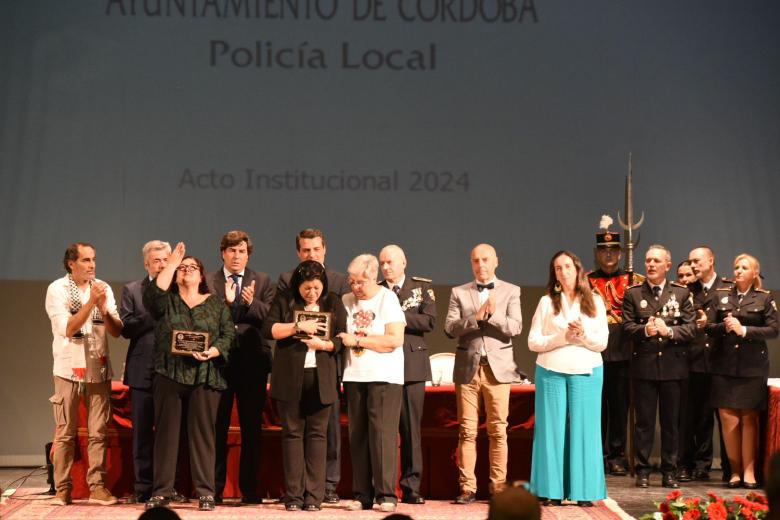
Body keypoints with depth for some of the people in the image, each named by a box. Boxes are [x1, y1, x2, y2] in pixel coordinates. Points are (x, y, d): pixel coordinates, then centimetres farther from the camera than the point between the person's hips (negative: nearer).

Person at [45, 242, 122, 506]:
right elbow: (67, 328, -13)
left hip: (98, 368, 3)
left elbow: (117, 331, 1)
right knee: (65, 433, 0)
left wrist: (104, 309, -16)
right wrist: (91, 302, -18)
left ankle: (97, 486, 8)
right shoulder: (57, 289, -4)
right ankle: (63, 489, 7)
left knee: (98, 432, 2)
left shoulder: (103, 288, 5)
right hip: (69, 368, -3)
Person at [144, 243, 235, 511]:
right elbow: (151, 295, -10)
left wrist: (213, 351, -14)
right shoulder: (166, 302, 12)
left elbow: (229, 334, 5)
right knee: (166, 432, 1)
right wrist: (171, 264, -8)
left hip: (205, 376, -1)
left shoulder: (216, 304, 12)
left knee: (202, 433, -1)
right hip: (169, 375, 1)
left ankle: (205, 492, 2)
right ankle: (162, 491, 6)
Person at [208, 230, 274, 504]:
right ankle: (214, 488, 10)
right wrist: (226, 302, -19)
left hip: (252, 361, 1)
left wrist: (251, 302, -17)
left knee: (252, 427, 4)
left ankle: (250, 489, 11)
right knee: (217, 426, 3)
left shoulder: (262, 281, 10)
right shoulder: (208, 282, 5)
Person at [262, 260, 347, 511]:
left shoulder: (333, 303, 8)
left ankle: (314, 496, 2)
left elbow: (342, 339, 5)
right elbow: (268, 329, -5)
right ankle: (294, 495, 4)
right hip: (290, 377, -1)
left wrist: (323, 344, -14)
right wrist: (299, 326, -13)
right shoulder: (284, 300, 5)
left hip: (321, 377, 1)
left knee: (317, 433, 0)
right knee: (292, 432, 1)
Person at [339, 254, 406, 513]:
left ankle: (386, 494, -5)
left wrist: (357, 340, -12)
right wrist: (341, 339, -4)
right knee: (358, 436, 4)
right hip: (354, 376, 4)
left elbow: (395, 339, -12)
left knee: (382, 433, -8)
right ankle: (362, 494, 8)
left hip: (384, 376, -4)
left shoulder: (388, 299, -3)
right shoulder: (346, 301, 10)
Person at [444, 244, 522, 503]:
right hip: (468, 367, 1)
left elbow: (515, 327, -3)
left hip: (497, 367, -1)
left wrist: (492, 314, -16)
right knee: (467, 431, 0)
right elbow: (450, 328, -2)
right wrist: (476, 317, -14)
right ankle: (467, 487, 4)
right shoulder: (459, 293, 10)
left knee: (498, 430, -1)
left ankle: (498, 486, 5)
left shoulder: (510, 291, 8)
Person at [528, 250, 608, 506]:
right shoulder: (546, 302, 5)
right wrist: (563, 337, -13)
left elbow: (602, 342, 3)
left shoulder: (595, 301, 7)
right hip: (551, 372, 0)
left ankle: (584, 491, 4)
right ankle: (551, 490, 3)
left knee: (583, 429, 0)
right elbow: (533, 342, -1)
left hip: (586, 372, 0)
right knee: (552, 429, 0)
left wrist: (584, 335, -15)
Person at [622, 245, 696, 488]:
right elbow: (627, 326, -2)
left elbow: (690, 327, -2)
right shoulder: (633, 293, 5)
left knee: (671, 421, 7)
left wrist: (669, 331, -19)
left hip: (673, 365, 1)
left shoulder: (681, 292, 5)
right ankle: (643, 470, 10)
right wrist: (644, 330, -21)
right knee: (644, 420, 3)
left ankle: (670, 471, 15)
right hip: (644, 364, -1)